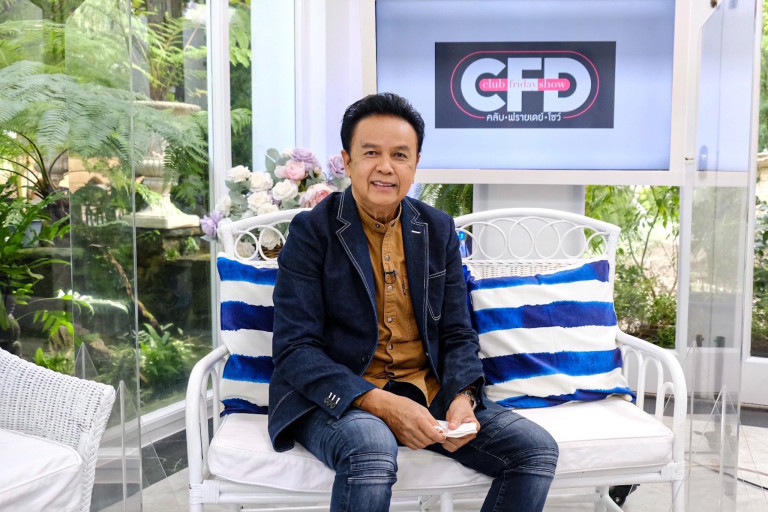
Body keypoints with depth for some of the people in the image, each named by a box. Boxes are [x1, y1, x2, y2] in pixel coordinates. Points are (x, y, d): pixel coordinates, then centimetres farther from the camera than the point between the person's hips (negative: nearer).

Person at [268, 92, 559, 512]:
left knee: (537, 450, -11)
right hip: (337, 399, -4)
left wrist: (461, 397, -12)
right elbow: (293, 348, -11)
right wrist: (378, 403, -24)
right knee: (371, 450, -38)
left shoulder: (439, 230, 8)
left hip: (429, 393, 5)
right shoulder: (312, 231, -5)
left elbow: (458, 334, 9)